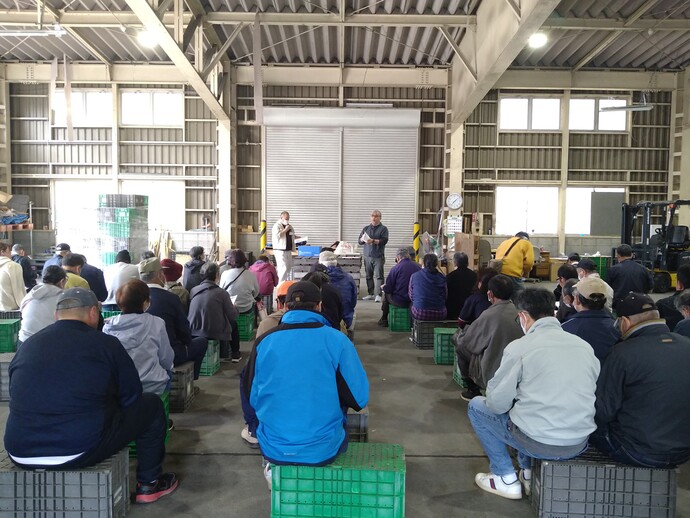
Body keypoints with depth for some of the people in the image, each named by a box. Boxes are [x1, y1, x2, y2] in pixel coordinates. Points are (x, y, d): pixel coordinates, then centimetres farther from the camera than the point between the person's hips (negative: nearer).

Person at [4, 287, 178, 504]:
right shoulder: (106, 343, -8)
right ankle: (148, 484, 24)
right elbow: (131, 395, 0)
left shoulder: (26, 346, 4)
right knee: (152, 405, 13)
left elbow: (18, 398, 18)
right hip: (79, 452, -5)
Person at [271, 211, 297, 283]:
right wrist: (285, 229, -17)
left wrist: (296, 237, 15)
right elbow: (277, 235, -22)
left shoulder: (289, 226, 18)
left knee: (289, 267, 12)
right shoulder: (277, 226, -7)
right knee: (283, 268, -15)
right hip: (280, 250, -9)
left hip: (288, 250, 9)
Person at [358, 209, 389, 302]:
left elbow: (384, 240, -10)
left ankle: (378, 295, -8)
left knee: (379, 276, -8)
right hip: (367, 256, 4)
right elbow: (359, 241, 14)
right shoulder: (366, 228, 16)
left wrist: (373, 241, -21)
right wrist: (363, 240, -9)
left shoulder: (383, 228, 3)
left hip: (378, 256, -4)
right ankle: (371, 294, 15)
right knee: (368, 276, 7)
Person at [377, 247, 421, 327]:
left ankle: (384, 320, 34)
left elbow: (388, 289, -8)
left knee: (386, 294, 25)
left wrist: (383, 287, 17)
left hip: (400, 302, -5)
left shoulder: (395, 269, -13)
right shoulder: (418, 267, -1)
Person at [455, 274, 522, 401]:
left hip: (493, 375, -6)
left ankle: (474, 392, 19)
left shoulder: (489, 316, -18)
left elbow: (465, 342, -5)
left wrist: (458, 339, 19)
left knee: (461, 348, 7)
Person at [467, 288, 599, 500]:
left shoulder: (519, 347, -12)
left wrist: (491, 393, 14)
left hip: (537, 443, -6)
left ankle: (507, 479, 17)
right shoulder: (585, 345, 2)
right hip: (580, 445, 6)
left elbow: (497, 403, -9)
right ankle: (528, 474, 30)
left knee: (476, 406, 16)